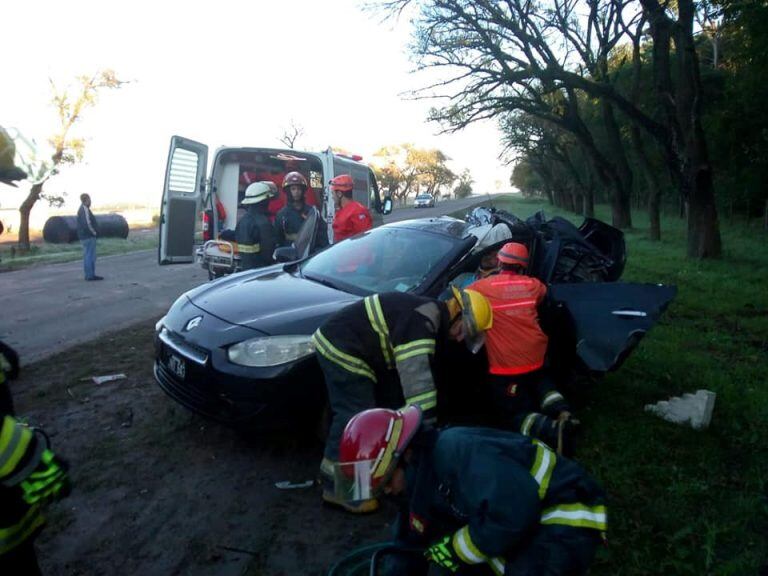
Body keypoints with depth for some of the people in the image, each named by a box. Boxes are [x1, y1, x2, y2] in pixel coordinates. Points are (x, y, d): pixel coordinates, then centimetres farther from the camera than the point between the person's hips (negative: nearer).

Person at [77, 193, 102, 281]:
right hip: (88, 236, -10)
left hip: (85, 236, 10)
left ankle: (90, 274, 20)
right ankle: (90, 275, -4)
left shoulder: (81, 209, 16)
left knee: (88, 256, 14)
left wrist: (94, 232, 16)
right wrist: (94, 232, -12)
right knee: (89, 256, -7)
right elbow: (87, 223, -24)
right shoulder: (85, 210, -17)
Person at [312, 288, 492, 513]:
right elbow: (416, 375, -28)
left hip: (338, 345, 11)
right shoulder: (422, 319, -21)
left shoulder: (429, 316, 13)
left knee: (352, 415, 18)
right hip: (342, 349, -11)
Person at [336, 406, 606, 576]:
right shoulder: (421, 483, 5)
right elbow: (411, 548, 17)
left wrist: (455, 549, -22)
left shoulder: (455, 451, -28)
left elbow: (514, 511, -37)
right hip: (528, 526, 10)